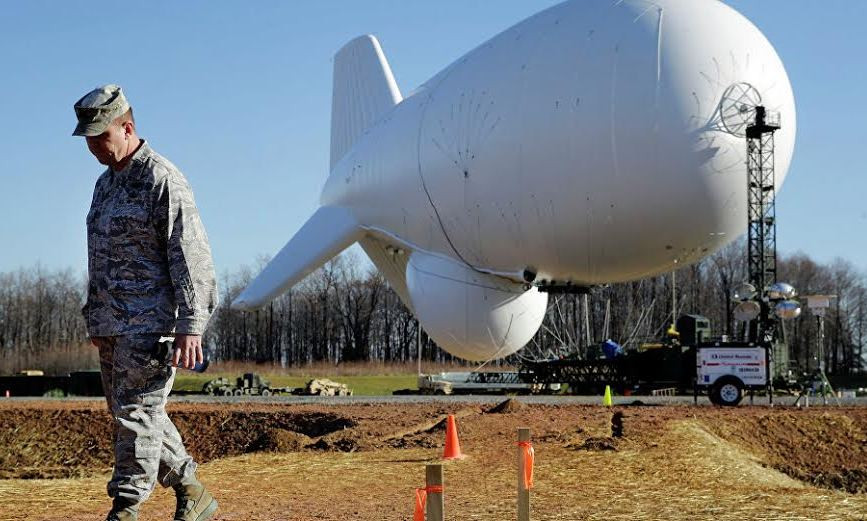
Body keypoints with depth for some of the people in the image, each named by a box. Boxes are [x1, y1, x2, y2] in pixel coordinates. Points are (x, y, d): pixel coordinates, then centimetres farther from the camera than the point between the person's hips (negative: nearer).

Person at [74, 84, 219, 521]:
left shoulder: (162, 179, -10)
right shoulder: (106, 182, 17)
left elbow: (189, 255, -15)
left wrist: (190, 325, -20)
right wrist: (94, 320, 21)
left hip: (150, 322, -9)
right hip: (114, 324, 9)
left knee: (136, 415, -10)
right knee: (126, 415, 12)